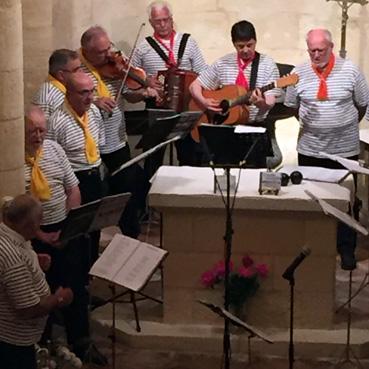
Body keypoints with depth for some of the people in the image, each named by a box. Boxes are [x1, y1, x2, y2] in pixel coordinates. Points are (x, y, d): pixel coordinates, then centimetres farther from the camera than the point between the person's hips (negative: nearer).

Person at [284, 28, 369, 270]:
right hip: (310, 150, 2)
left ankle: (347, 250, 19)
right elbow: (292, 106, 11)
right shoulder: (299, 73, -1)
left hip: (345, 150, -2)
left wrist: (346, 126, 9)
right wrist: (311, 125, 11)